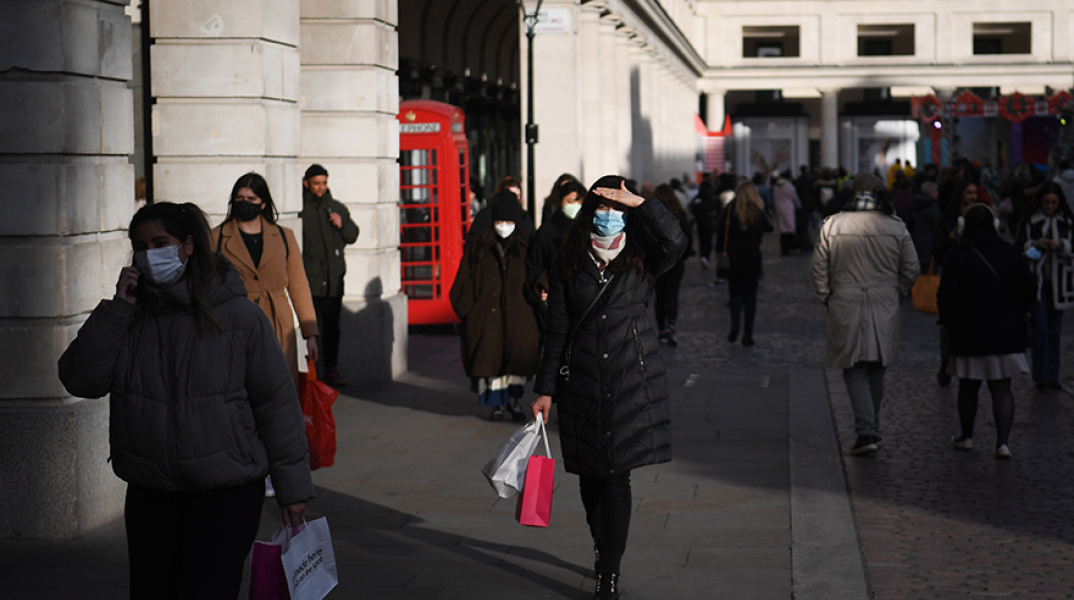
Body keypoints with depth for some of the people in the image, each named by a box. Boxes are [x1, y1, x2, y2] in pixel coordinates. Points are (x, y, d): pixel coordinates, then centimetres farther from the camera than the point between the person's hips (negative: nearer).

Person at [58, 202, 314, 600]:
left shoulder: (238, 316, -7)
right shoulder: (128, 318, 3)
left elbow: (276, 403, -3)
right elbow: (81, 380, -6)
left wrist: (292, 488, -2)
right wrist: (117, 309, -11)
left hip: (227, 494, -4)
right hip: (149, 493, 4)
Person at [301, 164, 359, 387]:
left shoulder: (337, 208, 13)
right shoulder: (298, 207, -1)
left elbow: (353, 236, 20)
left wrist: (342, 225, -1)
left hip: (333, 278, 4)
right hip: (308, 277, -4)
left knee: (332, 326, 7)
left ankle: (331, 370, 13)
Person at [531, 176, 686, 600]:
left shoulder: (641, 266, 3)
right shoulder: (570, 271, 5)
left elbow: (676, 242, -19)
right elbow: (556, 333, 6)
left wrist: (638, 202, -19)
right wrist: (546, 390, 4)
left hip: (631, 385, -2)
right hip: (583, 386, 2)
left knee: (616, 478, -6)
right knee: (590, 477, 9)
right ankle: (605, 556, 30)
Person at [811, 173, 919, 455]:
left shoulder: (832, 225, -3)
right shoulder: (896, 226, -1)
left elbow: (818, 267, -1)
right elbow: (911, 269, 3)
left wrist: (827, 297, 10)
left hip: (846, 306, -2)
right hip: (884, 306, 2)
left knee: (854, 370, 2)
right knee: (877, 370, 16)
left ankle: (865, 431, -13)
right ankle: (872, 430, 28)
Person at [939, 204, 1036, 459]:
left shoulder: (957, 256, -10)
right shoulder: (1010, 254, 1)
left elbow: (947, 297, -11)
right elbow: (1028, 289, 7)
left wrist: (949, 322, 7)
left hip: (970, 333, -2)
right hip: (1007, 333, 2)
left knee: (968, 387, 13)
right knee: (1002, 389, 3)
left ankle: (966, 436, 27)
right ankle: (1003, 442, -8)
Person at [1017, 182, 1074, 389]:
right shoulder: (1029, 219, 0)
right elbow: (1020, 246, 2)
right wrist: (1035, 245, -17)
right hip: (1036, 278, -2)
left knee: (1054, 330, 6)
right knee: (1040, 328, -9)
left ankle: (1052, 376, 13)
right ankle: (1041, 375, -5)